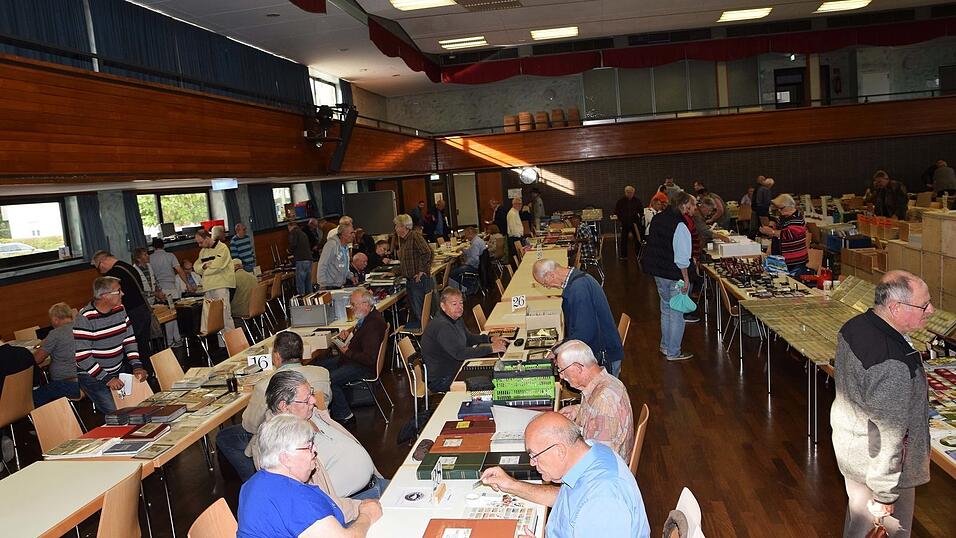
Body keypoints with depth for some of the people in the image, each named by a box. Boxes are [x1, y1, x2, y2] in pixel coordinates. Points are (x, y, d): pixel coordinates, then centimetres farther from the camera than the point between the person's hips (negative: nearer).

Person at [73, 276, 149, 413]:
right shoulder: (84, 318, -19)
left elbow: (129, 339, 8)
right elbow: (82, 356, -20)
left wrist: (137, 366, -5)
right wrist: (107, 379, -22)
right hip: (93, 376, -6)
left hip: (119, 370, 6)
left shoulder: (120, 309, 1)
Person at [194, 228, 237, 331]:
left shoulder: (222, 248, -5)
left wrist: (204, 269, 1)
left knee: (224, 313, -9)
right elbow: (197, 267, 16)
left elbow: (217, 266, -14)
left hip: (222, 285, -7)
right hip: (208, 288, 7)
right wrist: (204, 266, -5)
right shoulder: (203, 251, 19)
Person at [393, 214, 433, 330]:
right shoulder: (402, 240, 17)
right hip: (410, 280, 9)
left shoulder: (415, 235, -11)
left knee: (419, 310, -6)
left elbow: (426, 252, -22)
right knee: (412, 309, 13)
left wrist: (422, 271, -20)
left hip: (419, 280, -9)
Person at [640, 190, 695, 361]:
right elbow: (682, 258, -22)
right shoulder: (680, 226, -21)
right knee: (676, 313, 5)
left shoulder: (657, 219, 4)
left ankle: (665, 346, 34)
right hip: (674, 275, -8)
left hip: (657, 272, 8)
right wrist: (686, 279, -14)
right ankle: (673, 352, 13)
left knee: (666, 308, 22)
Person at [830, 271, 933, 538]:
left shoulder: (854, 326, -9)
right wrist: (884, 495, -18)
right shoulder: (891, 365, -38)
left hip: (848, 443, 8)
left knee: (857, 515, 28)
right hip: (877, 462, -8)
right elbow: (888, 435, -29)